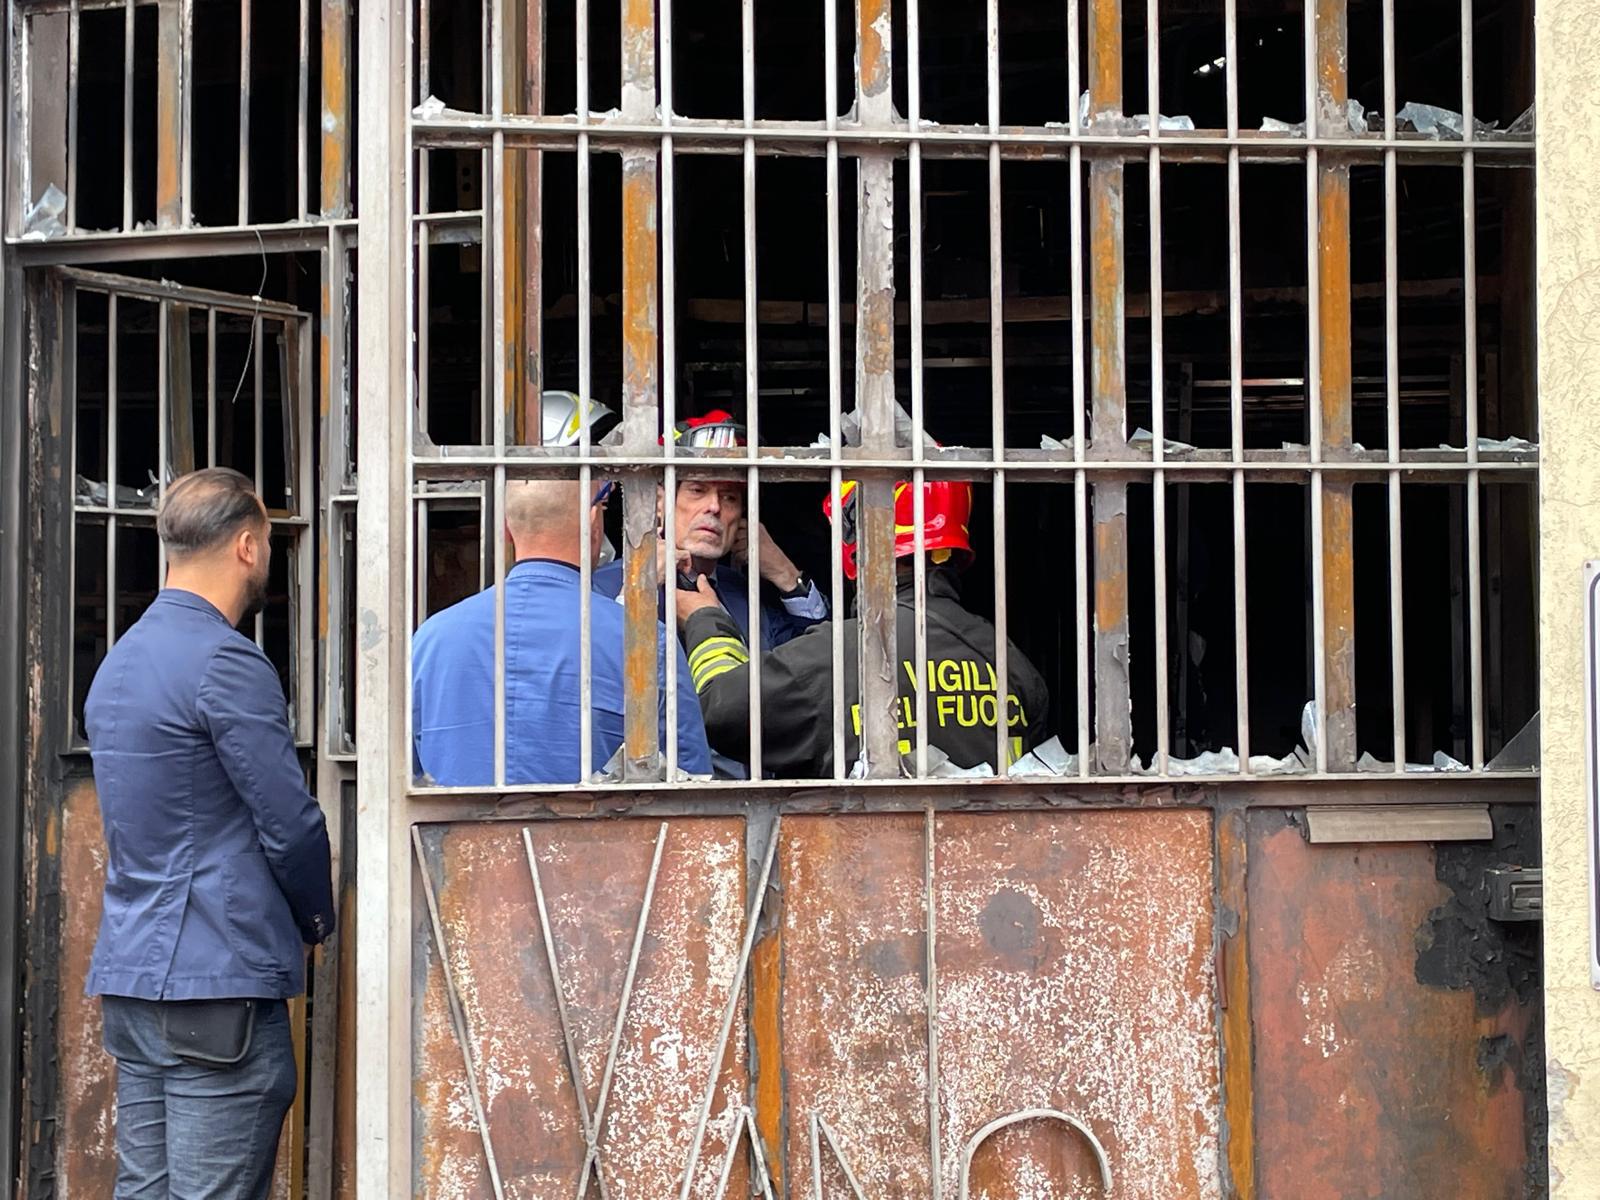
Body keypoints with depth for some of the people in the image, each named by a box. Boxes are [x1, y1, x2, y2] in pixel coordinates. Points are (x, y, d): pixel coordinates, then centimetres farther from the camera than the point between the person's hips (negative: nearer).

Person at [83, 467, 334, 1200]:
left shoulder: (120, 661, 16)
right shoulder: (226, 664, -13)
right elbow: (290, 826, -14)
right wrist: (317, 919, 6)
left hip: (128, 974, 9)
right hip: (219, 980, -9)